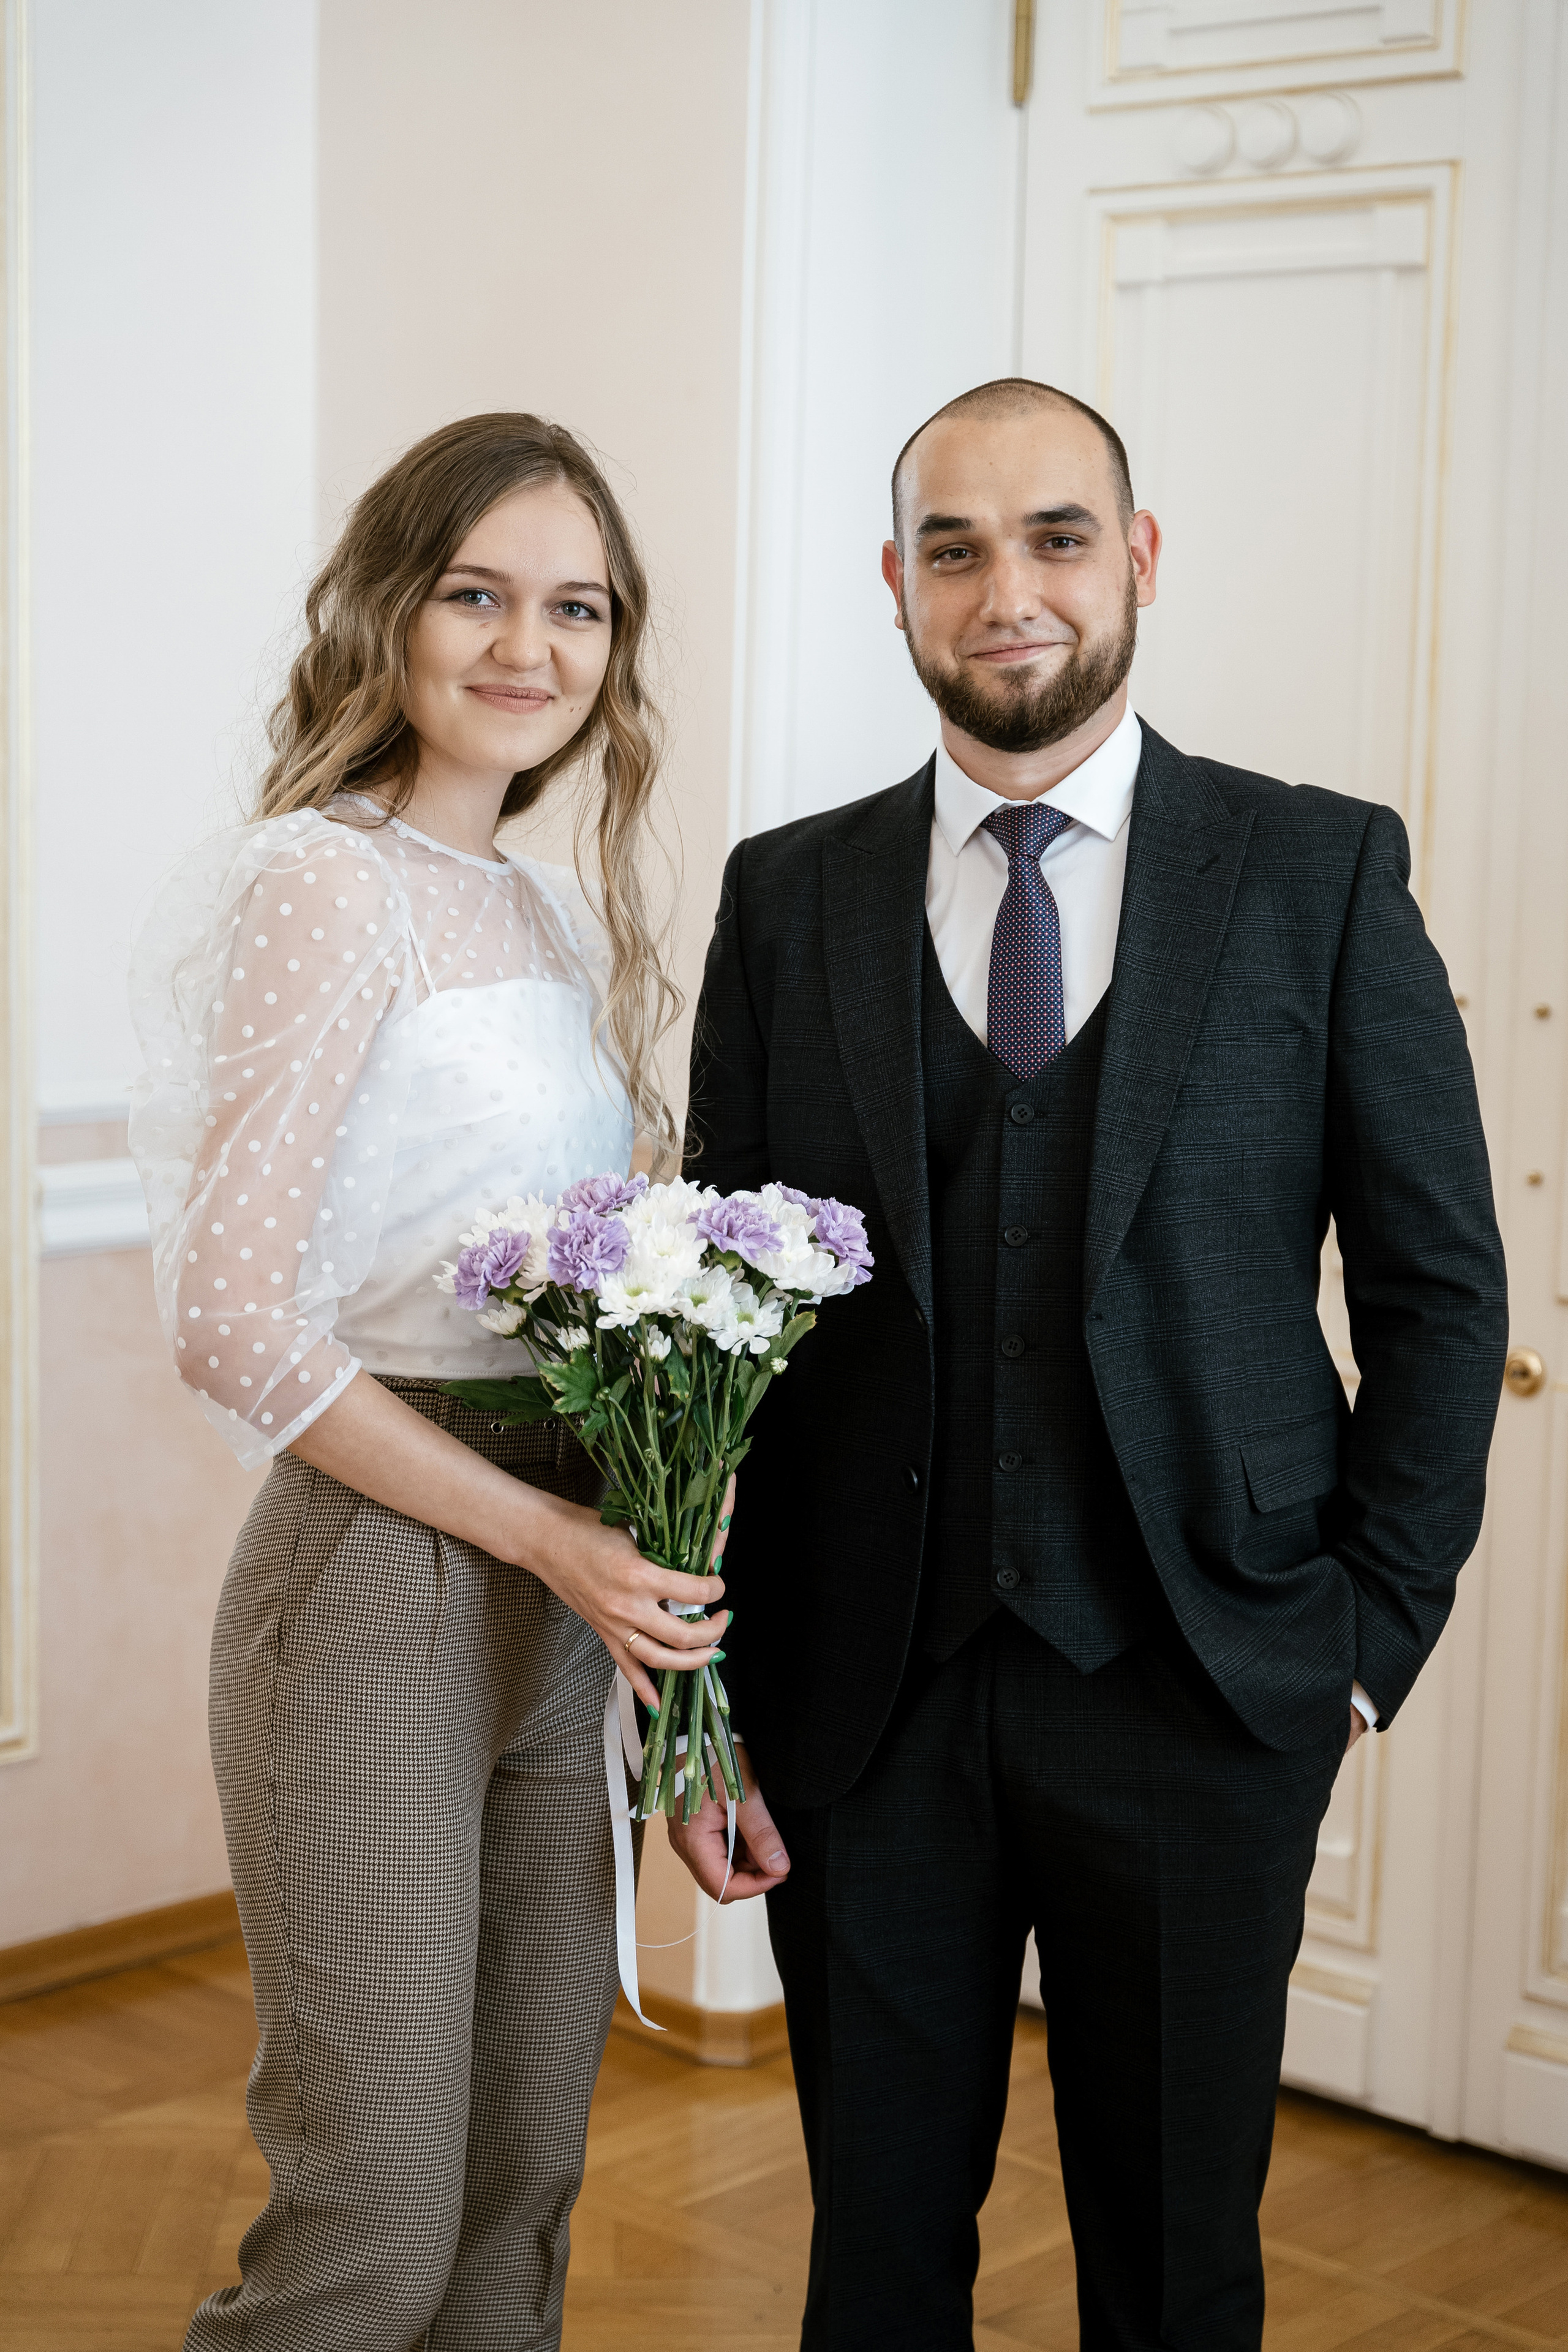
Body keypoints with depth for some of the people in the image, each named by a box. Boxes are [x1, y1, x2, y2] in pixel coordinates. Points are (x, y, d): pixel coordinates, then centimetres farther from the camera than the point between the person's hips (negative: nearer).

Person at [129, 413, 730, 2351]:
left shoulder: (557, 911, 13)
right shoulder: (327, 884, -12)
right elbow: (234, 1323, -17)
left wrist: (637, 1570, 7)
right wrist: (542, 1533, -15)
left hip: (559, 1596, 8)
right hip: (375, 1592, -8)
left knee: (523, 2196, 15)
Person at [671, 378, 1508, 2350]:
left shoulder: (1323, 874, 0)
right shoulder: (788, 897, 5)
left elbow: (1437, 1280, 2)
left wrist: (1371, 1629, -3)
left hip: (1197, 1689, -1)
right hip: (868, 1692, 2)